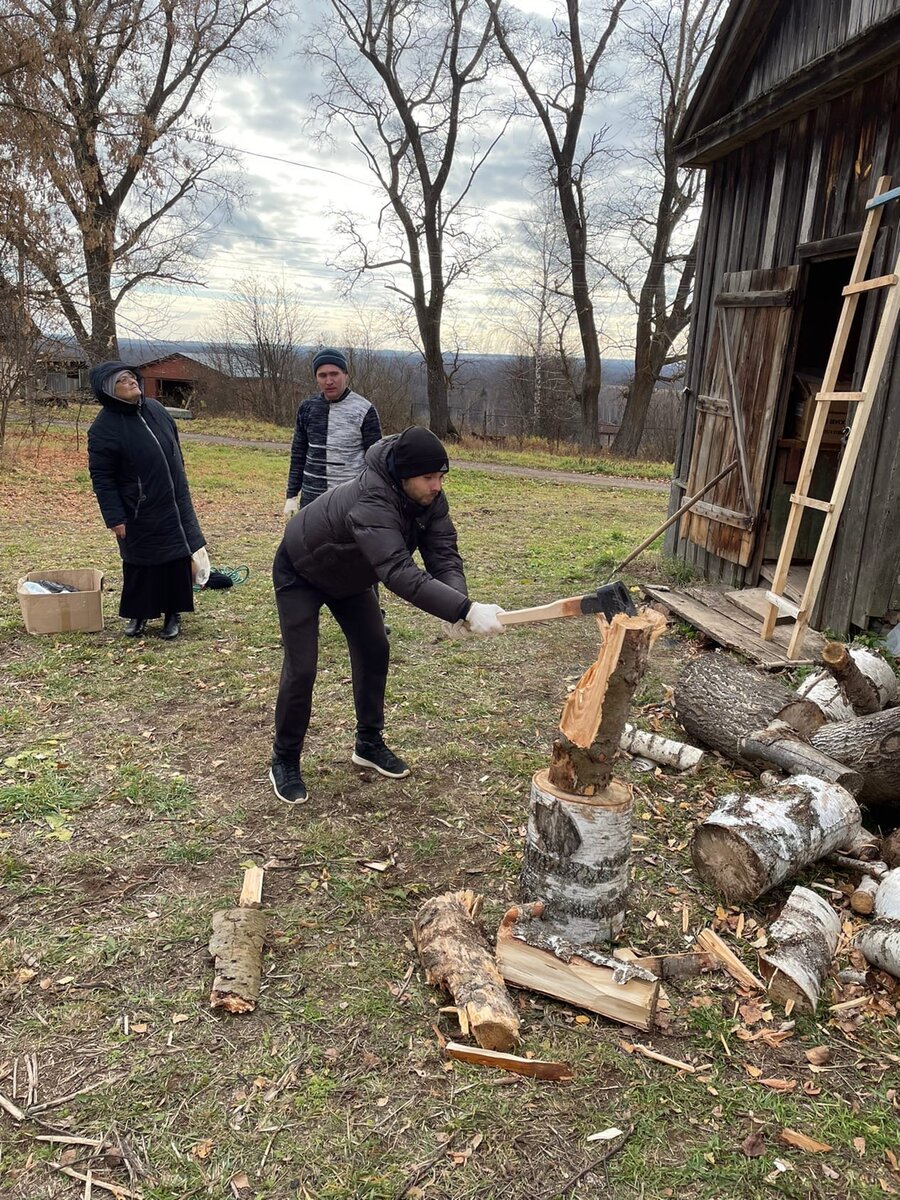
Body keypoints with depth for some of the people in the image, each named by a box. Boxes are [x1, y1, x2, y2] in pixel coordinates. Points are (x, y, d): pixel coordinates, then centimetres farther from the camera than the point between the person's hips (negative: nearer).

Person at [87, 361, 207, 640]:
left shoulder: (155, 408, 3)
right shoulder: (104, 428, -15)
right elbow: (101, 477, -13)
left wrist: (180, 489, 18)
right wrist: (114, 518, -15)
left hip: (175, 505, 5)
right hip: (140, 515, -5)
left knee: (178, 560, 7)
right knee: (141, 565, 7)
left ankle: (173, 614, 22)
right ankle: (138, 614, 27)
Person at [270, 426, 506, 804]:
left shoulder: (428, 498, -22)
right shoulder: (370, 505, -46)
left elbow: (443, 555, -26)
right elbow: (400, 573, -57)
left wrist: (458, 609, -44)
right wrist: (466, 609, -64)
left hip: (348, 574, 7)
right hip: (300, 574, -7)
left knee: (374, 651, 7)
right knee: (301, 669, -8)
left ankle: (369, 743, 26)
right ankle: (284, 761, 13)